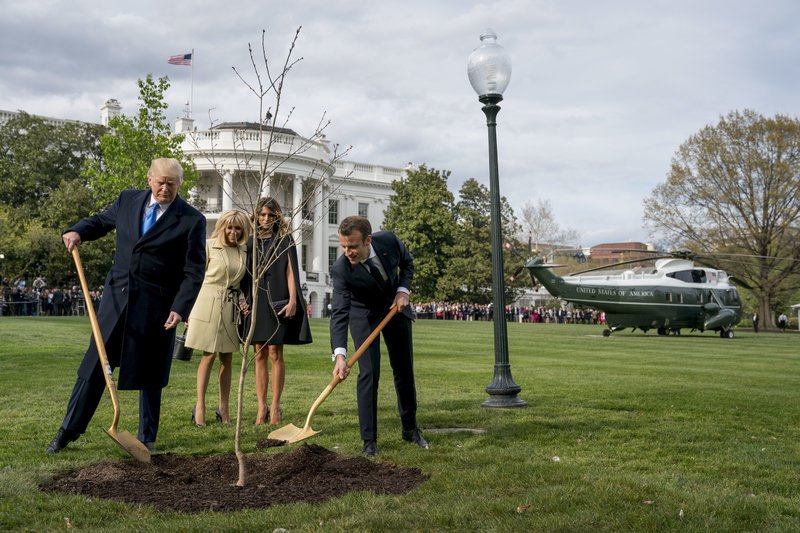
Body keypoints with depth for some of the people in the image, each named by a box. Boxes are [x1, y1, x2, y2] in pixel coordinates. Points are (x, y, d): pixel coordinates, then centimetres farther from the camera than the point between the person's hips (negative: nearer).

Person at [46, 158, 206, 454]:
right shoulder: (128, 200, 5)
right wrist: (78, 232, 2)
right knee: (95, 364, 8)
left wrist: (180, 308, -18)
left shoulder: (192, 220, -8)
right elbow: (101, 221, 23)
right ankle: (69, 430, 21)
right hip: (117, 296, 3)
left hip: (156, 307, -3)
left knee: (149, 374, 7)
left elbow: (194, 271, -8)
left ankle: (147, 438, 22)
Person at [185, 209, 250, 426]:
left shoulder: (244, 251, 8)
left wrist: (243, 301, -1)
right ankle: (200, 406, 5)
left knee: (227, 358, 7)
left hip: (231, 307, 4)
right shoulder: (209, 246, -4)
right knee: (209, 356, -3)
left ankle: (224, 408, 14)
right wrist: (189, 309, -3)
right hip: (209, 304, -4)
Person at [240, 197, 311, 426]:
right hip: (255, 302, 3)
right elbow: (245, 275, 14)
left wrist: (293, 300, -12)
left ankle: (275, 405, 2)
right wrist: (244, 299, 4)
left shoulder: (284, 239, 4)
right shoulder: (251, 242, 12)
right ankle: (262, 405, 7)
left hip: (277, 302, -3)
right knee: (259, 354, 3)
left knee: (275, 352, -4)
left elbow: (290, 271, -2)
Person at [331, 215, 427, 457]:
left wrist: (403, 290, -18)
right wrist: (339, 355, -49)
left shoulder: (389, 240, -26)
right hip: (364, 314, -3)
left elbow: (407, 263, -2)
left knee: (404, 371, 11)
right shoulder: (341, 269, -33)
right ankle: (369, 441, -2)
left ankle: (410, 429, 29)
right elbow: (339, 314, -38)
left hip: (395, 307, 3)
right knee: (368, 373, -14)